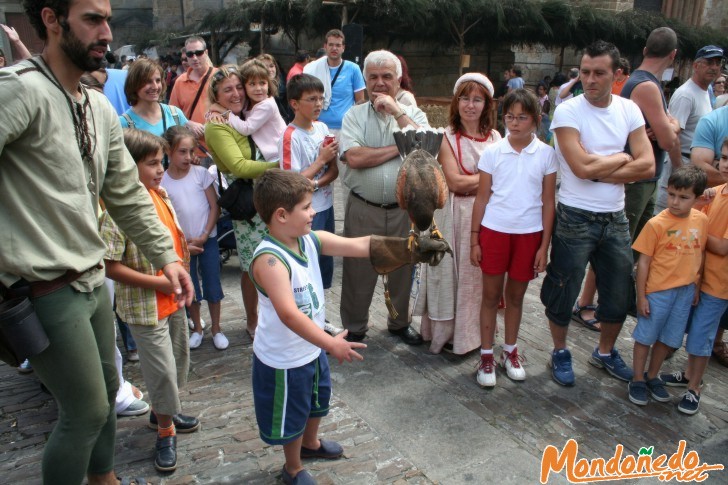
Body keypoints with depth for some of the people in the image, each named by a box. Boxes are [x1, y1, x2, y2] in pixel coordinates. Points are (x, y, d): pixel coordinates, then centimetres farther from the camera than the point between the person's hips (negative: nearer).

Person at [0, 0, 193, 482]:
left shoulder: (101, 108, 8)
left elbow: (127, 194, 13)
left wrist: (166, 255, 10)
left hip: (93, 280, 8)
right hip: (49, 291, -8)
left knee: (107, 390, 23)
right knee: (88, 410, 4)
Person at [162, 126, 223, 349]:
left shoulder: (201, 173, -6)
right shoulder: (162, 182, -6)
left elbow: (214, 207, -4)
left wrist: (204, 236, -10)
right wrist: (183, 244, -7)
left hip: (207, 240, 0)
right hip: (182, 244, 0)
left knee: (212, 286, 5)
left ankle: (216, 329, 21)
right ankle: (197, 328, 30)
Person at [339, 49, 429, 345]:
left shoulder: (413, 114, 6)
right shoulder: (355, 115, 1)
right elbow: (354, 157, -16)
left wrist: (396, 111, -13)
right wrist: (401, 147, -11)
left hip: (404, 208, 2)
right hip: (362, 209, -1)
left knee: (402, 269, 15)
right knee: (358, 271, 8)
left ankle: (400, 322, 37)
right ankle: (354, 328, 28)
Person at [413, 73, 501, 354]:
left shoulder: (495, 137, 6)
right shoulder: (447, 137, -6)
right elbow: (455, 181, -14)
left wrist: (471, 182, -8)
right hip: (455, 215, -4)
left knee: (480, 274, 12)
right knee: (451, 273, 6)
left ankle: (473, 332, 29)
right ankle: (447, 333, 21)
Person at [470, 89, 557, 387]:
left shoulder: (546, 154, -2)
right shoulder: (492, 152, -2)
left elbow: (548, 202, 1)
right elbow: (482, 197, 1)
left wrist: (544, 245, -1)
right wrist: (474, 239, 0)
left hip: (529, 233, 1)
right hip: (494, 231, 0)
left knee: (516, 295, 14)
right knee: (491, 294, 8)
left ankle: (510, 351, 33)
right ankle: (486, 356, 21)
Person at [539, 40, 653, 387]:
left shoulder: (628, 110, 3)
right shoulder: (567, 112, -11)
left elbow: (647, 166, -5)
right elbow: (582, 167, -22)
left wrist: (600, 172, -15)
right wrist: (622, 157, -6)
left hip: (615, 218, 5)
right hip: (575, 218, -5)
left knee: (619, 294, 15)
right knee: (563, 293, 6)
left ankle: (605, 352, 38)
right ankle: (560, 352, 30)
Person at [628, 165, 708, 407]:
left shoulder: (701, 220, -2)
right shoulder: (657, 224, -16)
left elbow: (700, 255, 9)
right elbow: (643, 261, -11)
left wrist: (696, 287, 10)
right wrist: (641, 296, -10)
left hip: (685, 291, 5)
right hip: (658, 290, -5)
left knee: (668, 338, 17)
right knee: (646, 336, 8)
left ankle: (652, 376, 35)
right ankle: (637, 380, 25)